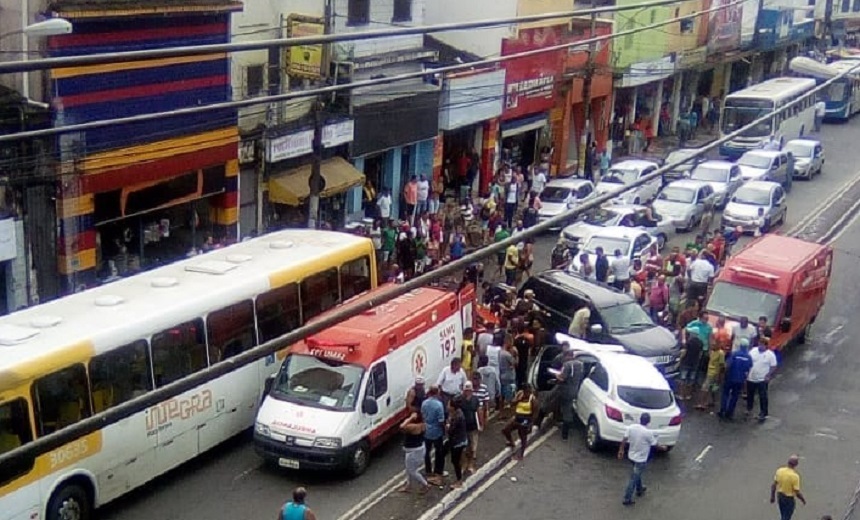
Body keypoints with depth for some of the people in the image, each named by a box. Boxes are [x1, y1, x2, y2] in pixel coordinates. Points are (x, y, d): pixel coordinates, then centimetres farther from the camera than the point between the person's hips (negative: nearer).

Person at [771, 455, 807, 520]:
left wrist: (772, 496, 12)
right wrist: (803, 499, -2)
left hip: (780, 497, 6)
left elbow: (773, 485, 0)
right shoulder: (795, 476, -26)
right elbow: (797, 492, -20)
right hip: (789, 499, -6)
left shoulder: (779, 471, -8)